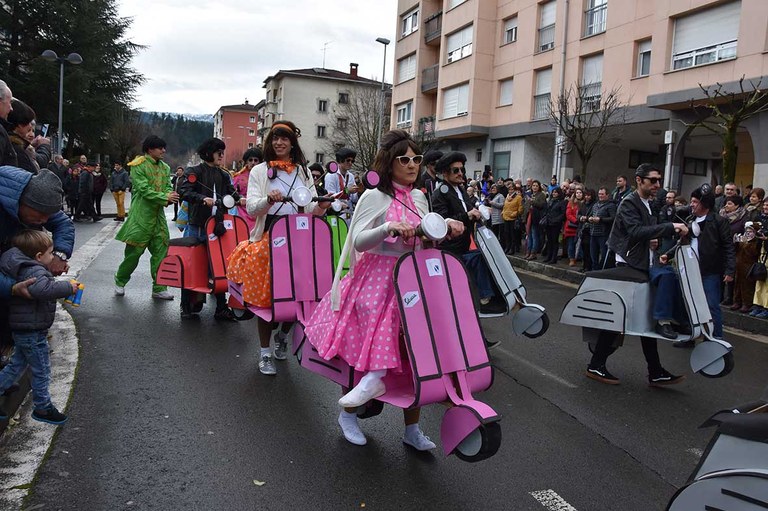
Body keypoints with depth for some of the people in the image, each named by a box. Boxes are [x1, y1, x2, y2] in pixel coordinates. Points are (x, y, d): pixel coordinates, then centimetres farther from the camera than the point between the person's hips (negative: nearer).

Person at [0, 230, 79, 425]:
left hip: (23, 330, 10)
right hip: (32, 332, -10)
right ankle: (43, 408, 21)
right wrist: (68, 287, -35)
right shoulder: (34, 271, -23)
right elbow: (42, 289, -44)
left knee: (17, 365, 23)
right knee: (41, 372, 6)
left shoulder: (25, 269, 8)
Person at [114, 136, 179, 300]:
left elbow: (167, 187, 6)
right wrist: (165, 197, -24)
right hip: (141, 215, -6)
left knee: (161, 251, 2)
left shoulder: (164, 168, 14)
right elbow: (144, 190, -16)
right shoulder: (139, 166, -6)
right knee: (134, 251, 0)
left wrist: (170, 196, -17)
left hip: (158, 215, 6)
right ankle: (120, 280, 22)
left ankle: (159, 288, 8)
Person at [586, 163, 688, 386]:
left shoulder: (648, 204, 15)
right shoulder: (629, 203, -12)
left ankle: (656, 373, 15)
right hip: (628, 267, -9)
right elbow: (636, 232, -28)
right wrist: (670, 227, -32)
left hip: (642, 267, 9)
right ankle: (596, 366, 9)